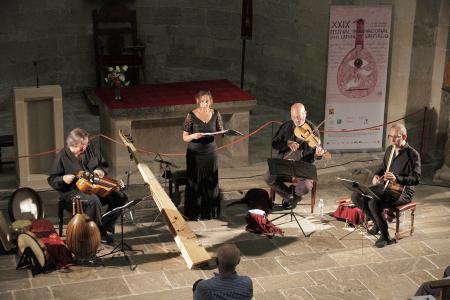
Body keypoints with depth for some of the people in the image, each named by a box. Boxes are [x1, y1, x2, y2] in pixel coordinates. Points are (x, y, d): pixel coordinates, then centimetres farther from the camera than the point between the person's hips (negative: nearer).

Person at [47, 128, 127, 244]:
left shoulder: (91, 150, 9)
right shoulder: (63, 156, -6)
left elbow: (104, 164, 23)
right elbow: (52, 180, -3)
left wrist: (100, 170, -1)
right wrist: (63, 179, -23)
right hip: (73, 191, -6)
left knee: (120, 197, -12)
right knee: (93, 200, -39)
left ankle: (107, 228, -2)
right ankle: (99, 232, -21)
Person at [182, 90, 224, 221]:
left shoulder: (216, 114, 1)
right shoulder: (191, 116, -8)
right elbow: (185, 137, -6)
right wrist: (194, 136, -27)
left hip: (210, 153, 3)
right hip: (195, 154, -3)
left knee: (211, 183, 8)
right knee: (195, 184, 2)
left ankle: (210, 211, 22)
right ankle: (194, 213, 12)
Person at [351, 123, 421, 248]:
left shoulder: (412, 154, -13)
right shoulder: (389, 149, 10)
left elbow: (416, 179, -16)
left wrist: (396, 178, -30)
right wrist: (377, 175, 1)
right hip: (385, 186, 8)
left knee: (374, 203, -33)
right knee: (356, 196, -9)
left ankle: (385, 236, -15)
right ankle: (377, 222, 8)